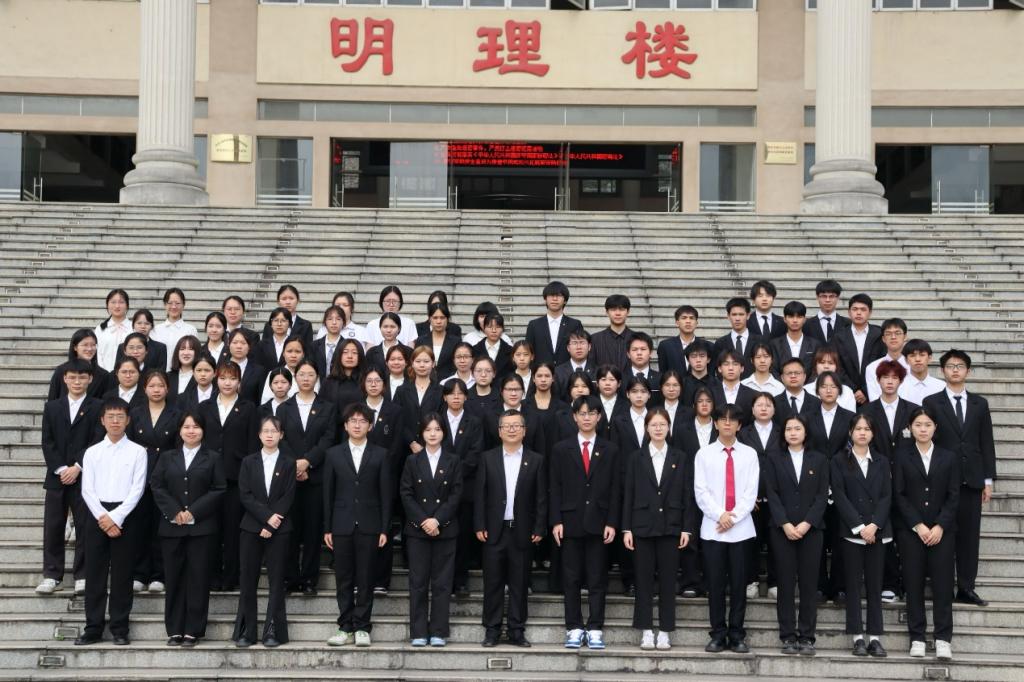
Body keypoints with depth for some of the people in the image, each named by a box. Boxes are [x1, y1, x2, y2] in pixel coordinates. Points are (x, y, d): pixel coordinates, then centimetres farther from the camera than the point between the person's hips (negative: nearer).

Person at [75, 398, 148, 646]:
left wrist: (115, 517, -12)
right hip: (97, 515, 2)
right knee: (94, 573, 3)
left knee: (122, 574, 1)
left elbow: (137, 489, -5)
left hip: (124, 516, -2)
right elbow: (87, 490, 2)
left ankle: (120, 629, 8)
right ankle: (93, 628, 10)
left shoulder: (137, 451, 2)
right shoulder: (92, 452, 8)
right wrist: (103, 517, -10)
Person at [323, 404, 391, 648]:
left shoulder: (380, 455, 5)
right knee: (343, 579, 4)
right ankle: (346, 627, 10)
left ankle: (362, 628, 8)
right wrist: (327, 528, 2)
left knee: (365, 579, 1)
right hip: (342, 525, 1)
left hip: (369, 526, -1)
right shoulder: (333, 454, 8)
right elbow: (328, 493, 7)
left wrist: (384, 529, -2)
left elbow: (385, 493, 3)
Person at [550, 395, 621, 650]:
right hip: (571, 522, 0)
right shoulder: (561, 449, 7)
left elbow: (616, 490, 4)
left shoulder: (610, 451, 7)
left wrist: (612, 523, -4)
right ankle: (574, 628, 9)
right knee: (571, 579, 3)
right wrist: (556, 521, -5)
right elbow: (555, 488, 4)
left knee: (597, 579, 1)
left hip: (599, 522, 0)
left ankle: (595, 629, 5)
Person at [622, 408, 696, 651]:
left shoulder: (680, 458, 6)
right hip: (643, 526, 0)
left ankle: (665, 632, 7)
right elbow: (628, 495, 4)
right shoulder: (636, 458, 6)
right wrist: (626, 528, -2)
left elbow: (687, 495, 4)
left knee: (668, 580, 2)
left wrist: (687, 528, -2)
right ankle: (646, 631, 7)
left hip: (670, 527, 0)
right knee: (644, 580, 2)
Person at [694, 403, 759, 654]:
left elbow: (751, 492, 0)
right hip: (712, 528, 0)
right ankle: (718, 635, 8)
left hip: (741, 528, 0)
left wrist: (733, 517, -10)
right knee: (715, 583, 2)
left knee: (739, 583, 3)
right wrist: (719, 515, -12)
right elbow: (700, 491, 0)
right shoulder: (704, 454, 6)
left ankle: (737, 636, 10)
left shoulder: (749, 454, 6)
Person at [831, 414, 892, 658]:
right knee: (853, 584, 0)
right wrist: (859, 527, -12)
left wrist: (874, 525, -10)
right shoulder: (839, 462, 4)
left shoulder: (881, 462, 12)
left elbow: (886, 496, 4)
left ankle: (875, 638, 4)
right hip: (851, 531, -2)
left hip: (877, 531, 2)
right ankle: (858, 638, 2)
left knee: (875, 584, 3)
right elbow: (839, 496, -5)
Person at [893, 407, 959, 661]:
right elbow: (898, 494, -1)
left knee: (943, 582, -3)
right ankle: (917, 638, 6)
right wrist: (918, 526, -10)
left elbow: (953, 496, 3)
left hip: (942, 530, 0)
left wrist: (940, 526, -9)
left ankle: (943, 639, 1)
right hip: (910, 530, 0)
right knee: (914, 582, 0)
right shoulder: (902, 457, 5)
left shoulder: (949, 458, 8)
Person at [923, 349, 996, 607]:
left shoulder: (980, 404, 11)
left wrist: (988, 480, 5)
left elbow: (987, 443, 10)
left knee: (969, 535, 3)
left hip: (971, 479, 3)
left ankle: (966, 588, 7)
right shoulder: (931, 402, 3)